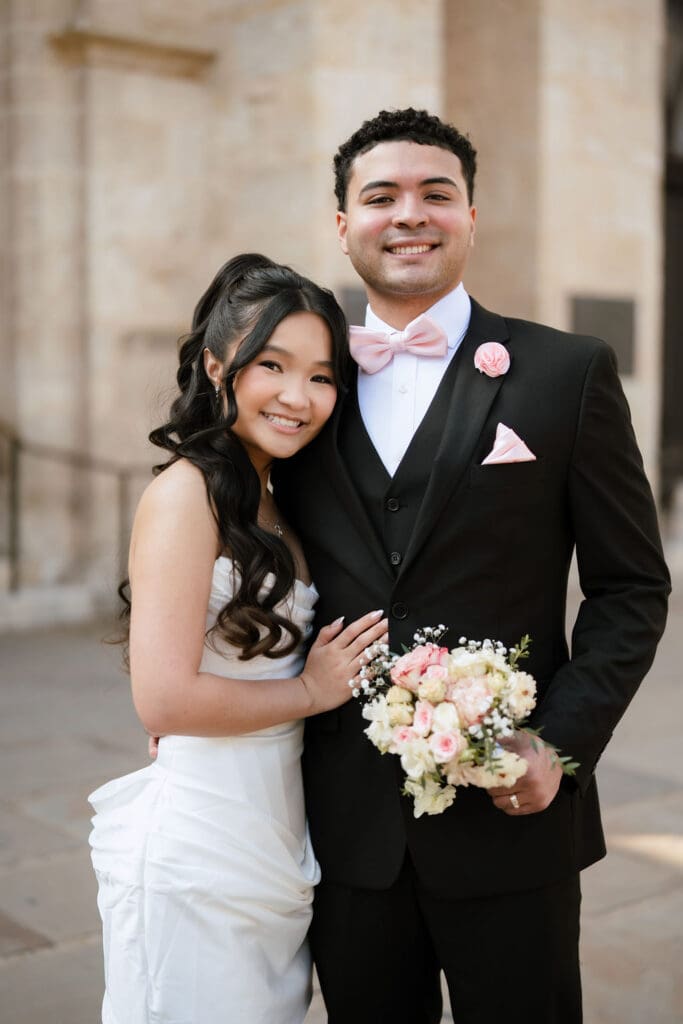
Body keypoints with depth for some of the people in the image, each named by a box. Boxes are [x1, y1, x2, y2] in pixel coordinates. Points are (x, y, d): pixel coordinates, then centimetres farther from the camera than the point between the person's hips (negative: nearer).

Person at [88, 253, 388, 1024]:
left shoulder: (269, 503, 10)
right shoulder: (186, 492, -15)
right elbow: (164, 698, -21)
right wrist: (310, 691, -11)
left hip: (275, 842, 8)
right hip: (196, 854, -8)